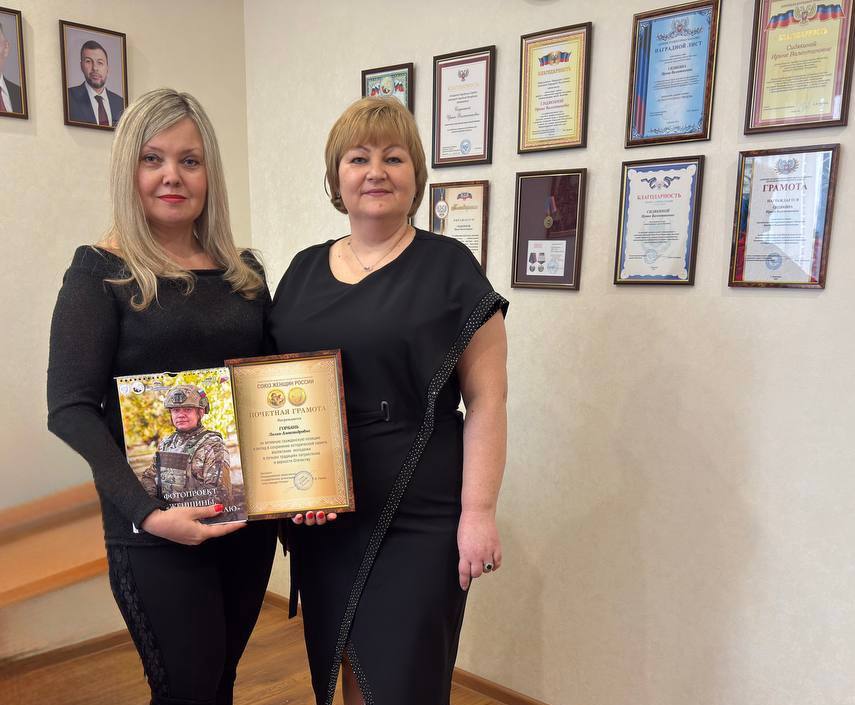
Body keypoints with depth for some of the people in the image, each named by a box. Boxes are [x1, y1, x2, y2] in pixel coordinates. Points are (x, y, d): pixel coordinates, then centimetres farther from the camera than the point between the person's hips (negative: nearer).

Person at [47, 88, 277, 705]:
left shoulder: (245, 271, 7)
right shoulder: (100, 272, -6)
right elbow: (71, 411, -11)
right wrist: (147, 511, -21)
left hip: (250, 515, 5)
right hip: (157, 529, -4)